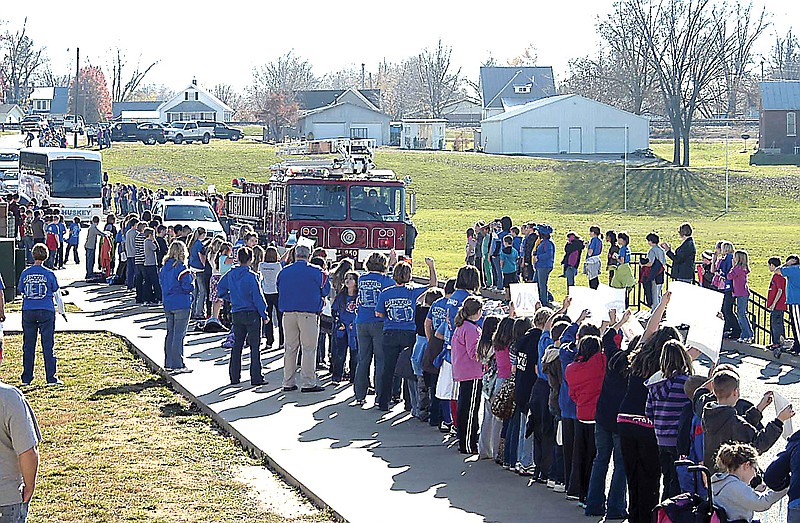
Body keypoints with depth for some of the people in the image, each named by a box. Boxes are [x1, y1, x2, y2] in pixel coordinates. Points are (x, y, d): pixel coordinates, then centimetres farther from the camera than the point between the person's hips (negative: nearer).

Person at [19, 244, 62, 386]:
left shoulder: (25, 273, 0)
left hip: (28, 311, 2)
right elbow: (55, 291, 4)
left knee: (28, 346, 8)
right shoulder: (49, 274, -6)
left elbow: (21, 291, 9)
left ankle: (26, 378, 10)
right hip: (46, 311, -2)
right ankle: (51, 378, -1)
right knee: (48, 345, 1)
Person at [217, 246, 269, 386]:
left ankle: (234, 376, 14)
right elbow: (257, 297, -14)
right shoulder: (252, 276, -15)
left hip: (236, 314, 5)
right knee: (255, 346, 0)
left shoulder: (230, 274, 2)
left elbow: (220, 288, 13)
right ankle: (256, 378, -1)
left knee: (236, 346, 12)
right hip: (252, 314, -5)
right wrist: (264, 315, -7)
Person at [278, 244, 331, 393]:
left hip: (288, 313, 4)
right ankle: (308, 382, -4)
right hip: (308, 313, -4)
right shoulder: (315, 272, -5)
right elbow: (326, 291, 3)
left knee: (290, 348, 9)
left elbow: (279, 290, 19)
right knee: (308, 348, -1)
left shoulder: (284, 272, 7)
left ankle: (288, 382, 9)